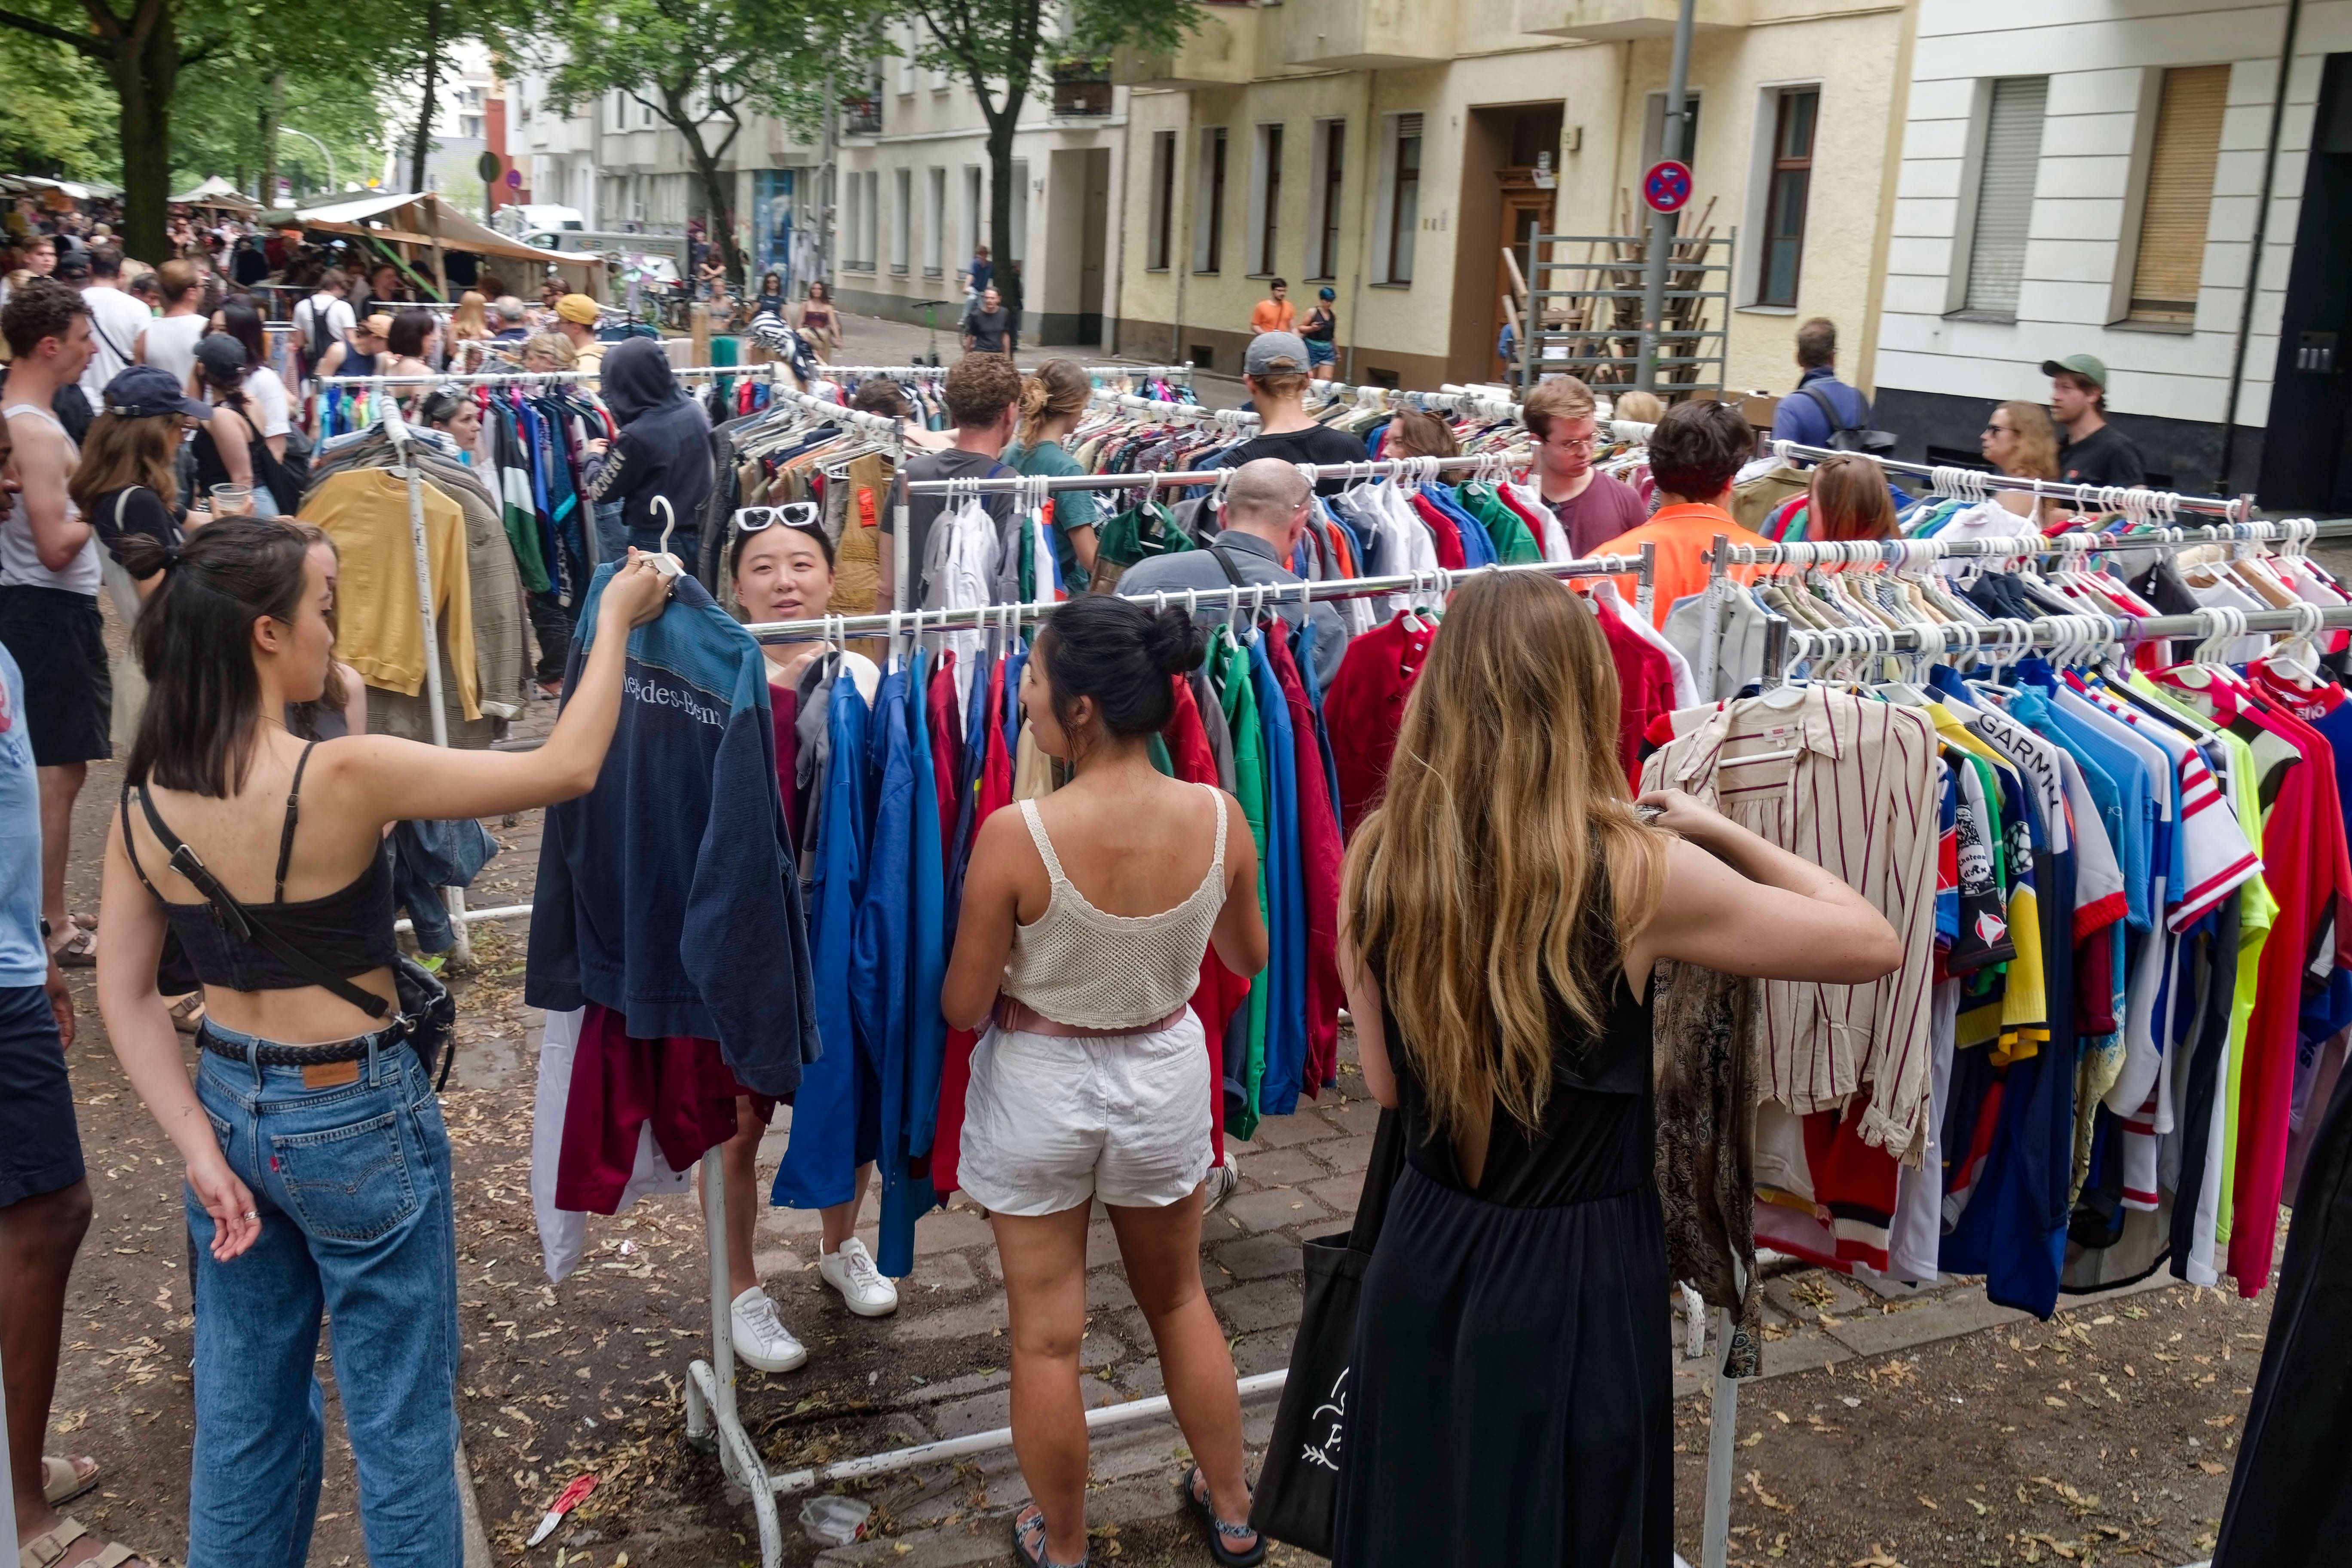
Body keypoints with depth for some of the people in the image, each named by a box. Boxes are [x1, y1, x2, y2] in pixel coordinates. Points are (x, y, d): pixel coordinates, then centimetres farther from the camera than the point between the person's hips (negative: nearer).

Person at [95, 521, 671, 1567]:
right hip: (357, 1121, -6)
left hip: (230, 1107, 6)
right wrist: (615, 620, -8)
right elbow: (567, 768, -19)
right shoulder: (342, 775, -24)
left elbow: (124, 995, -1)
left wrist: (201, 1151, 1)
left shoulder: (145, 802, -5)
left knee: (243, 1417, 21)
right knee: (401, 1423, 12)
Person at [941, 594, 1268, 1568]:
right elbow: (1249, 958, 1)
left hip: (1039, 1085, -3)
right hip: (1165, 1074, 4)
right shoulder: (1218, 818, -17)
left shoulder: (1014, 836, -27)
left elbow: (965, 1008, -16)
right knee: (1179, 1299, 26)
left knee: (1046, 1335, 15)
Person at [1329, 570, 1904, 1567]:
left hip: (1422, 1261, 3)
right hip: (1575, 1283, -3)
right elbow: (1874, 944, -7)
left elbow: (1386, 1082, 3)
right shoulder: (1635, 870, -20)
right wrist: (1718, 832, 2)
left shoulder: (1377, 855, -9)